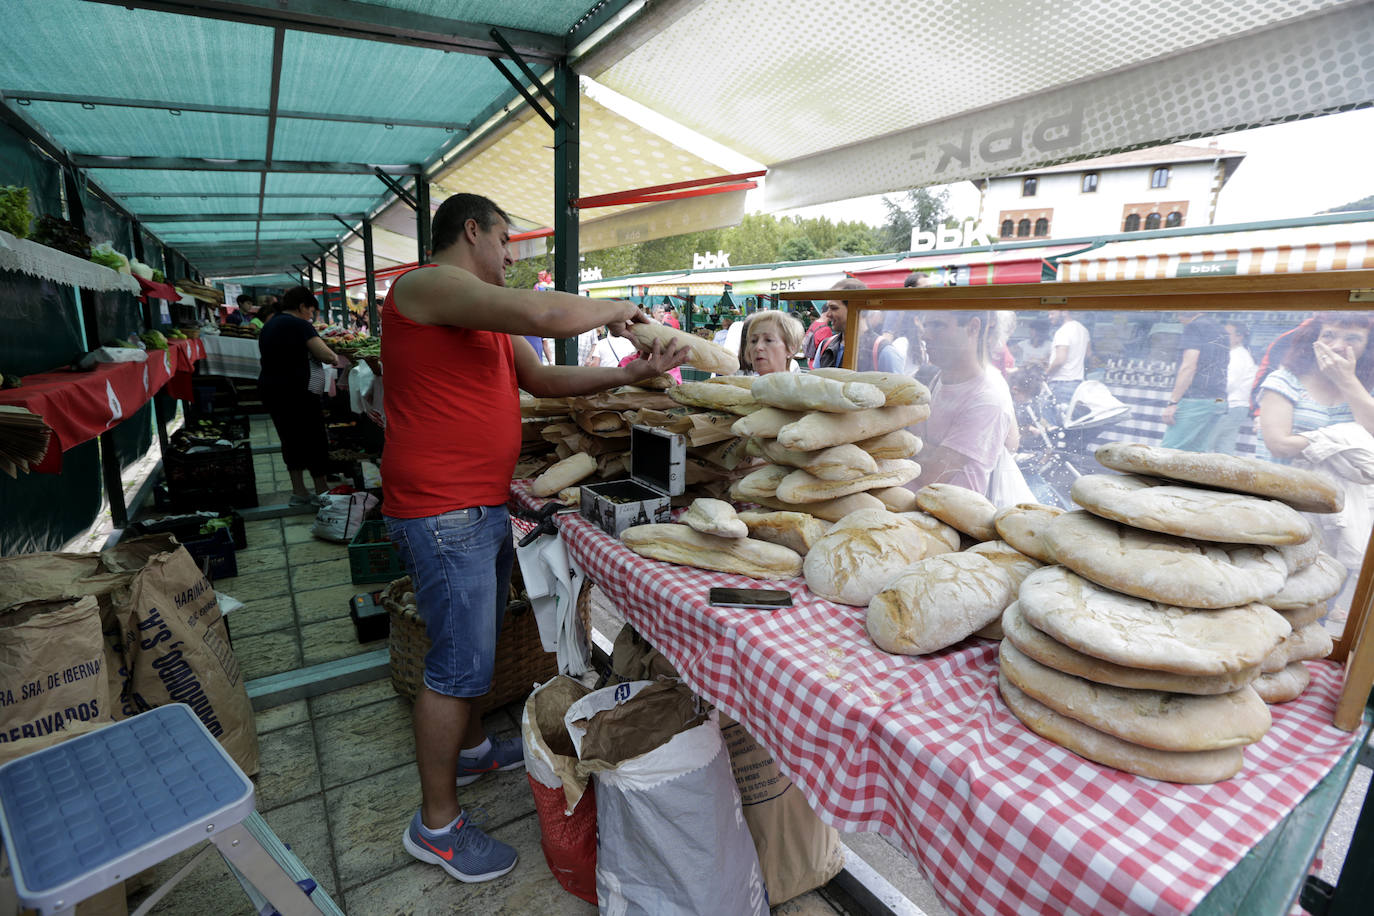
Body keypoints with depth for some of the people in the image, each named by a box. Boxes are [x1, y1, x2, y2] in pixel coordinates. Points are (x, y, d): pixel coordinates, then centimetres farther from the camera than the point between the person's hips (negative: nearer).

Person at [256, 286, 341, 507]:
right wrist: (335, 358, 1)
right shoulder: (299, 325, -11)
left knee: (290, 439, 14)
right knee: (315, 438, 1)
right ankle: (321, 491, 7)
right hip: (292, 390, -9)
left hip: (268, 388, 9)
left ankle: (299, 492, 20)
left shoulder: (268, 327, 16)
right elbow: (326, 355, -20)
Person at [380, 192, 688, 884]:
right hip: (443, 514, -10)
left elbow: (545, 378, 13)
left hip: (484, 507, 10)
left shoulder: (492, 320, 16)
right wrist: (614, 308, -10)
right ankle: (436, 826, 19)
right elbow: (541, 314, -29)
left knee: (478, 643, 23)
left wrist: (630, 374, 4)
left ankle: (470, 747, 45)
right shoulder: (427, 286, -15)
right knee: (459, 664, 0)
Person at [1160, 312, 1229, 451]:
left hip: (1195, 400, -9)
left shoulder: (1194, 327, -5)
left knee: (1168, 453, -10)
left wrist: (1173, 402, -15)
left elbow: (1189, 367, -14)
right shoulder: (1220, 331, 22)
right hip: (1219, 402, 9)